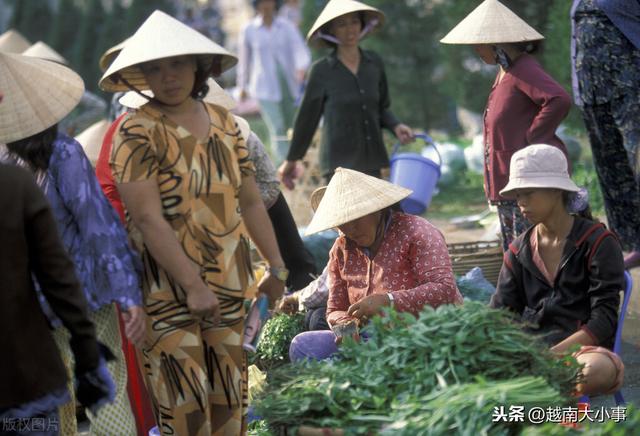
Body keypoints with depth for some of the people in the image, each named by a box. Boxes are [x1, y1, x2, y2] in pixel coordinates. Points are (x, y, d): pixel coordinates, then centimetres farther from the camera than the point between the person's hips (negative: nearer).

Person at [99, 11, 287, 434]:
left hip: (229, 283, 6)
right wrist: (193, 285, -21)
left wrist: (277, 267, 12)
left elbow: (250, 201, 14)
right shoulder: (137, 132, -10)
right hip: (168, 288, -5)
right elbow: (148, 219, -17)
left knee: (230, 400, 10)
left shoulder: (224, 122, 9)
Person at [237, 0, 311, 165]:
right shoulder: (249, 30, 1)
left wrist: (302, 68, -32)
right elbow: (245, 59, 12)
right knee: (278, 131, -14)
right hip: (265, 89, -2)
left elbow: (300, 49, -11)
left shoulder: (287, 27, 1)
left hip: (289, 86, 2)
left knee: (289, 129, 12)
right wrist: (242, 86, 21)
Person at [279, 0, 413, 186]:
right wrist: (291, 160, 11)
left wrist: (395, 126, -2)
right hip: (340, 162, -5)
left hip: (371, 161, 5)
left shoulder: (374, 63, 7)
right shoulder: (322, 70, -4)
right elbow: (307, 118, 4)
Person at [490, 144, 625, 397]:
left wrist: (552, 355, -22)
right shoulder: (520, 250, 14)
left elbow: (604, 319, -9)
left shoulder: (597, 243, -2)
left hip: (582, 348, -4)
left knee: (601, 369, -41)